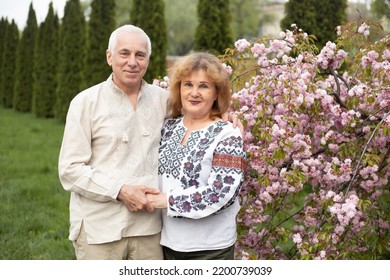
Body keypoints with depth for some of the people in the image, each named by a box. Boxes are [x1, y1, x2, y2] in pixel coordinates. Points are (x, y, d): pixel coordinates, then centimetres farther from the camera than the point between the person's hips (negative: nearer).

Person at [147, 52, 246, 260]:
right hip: (167, 242, 5)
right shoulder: (169, 128, 5)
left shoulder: (227, 137, -12)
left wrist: (165, 200, -17)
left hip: (209, 248, -5)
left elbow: (217, 194, -20)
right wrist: (146, 197, -5)